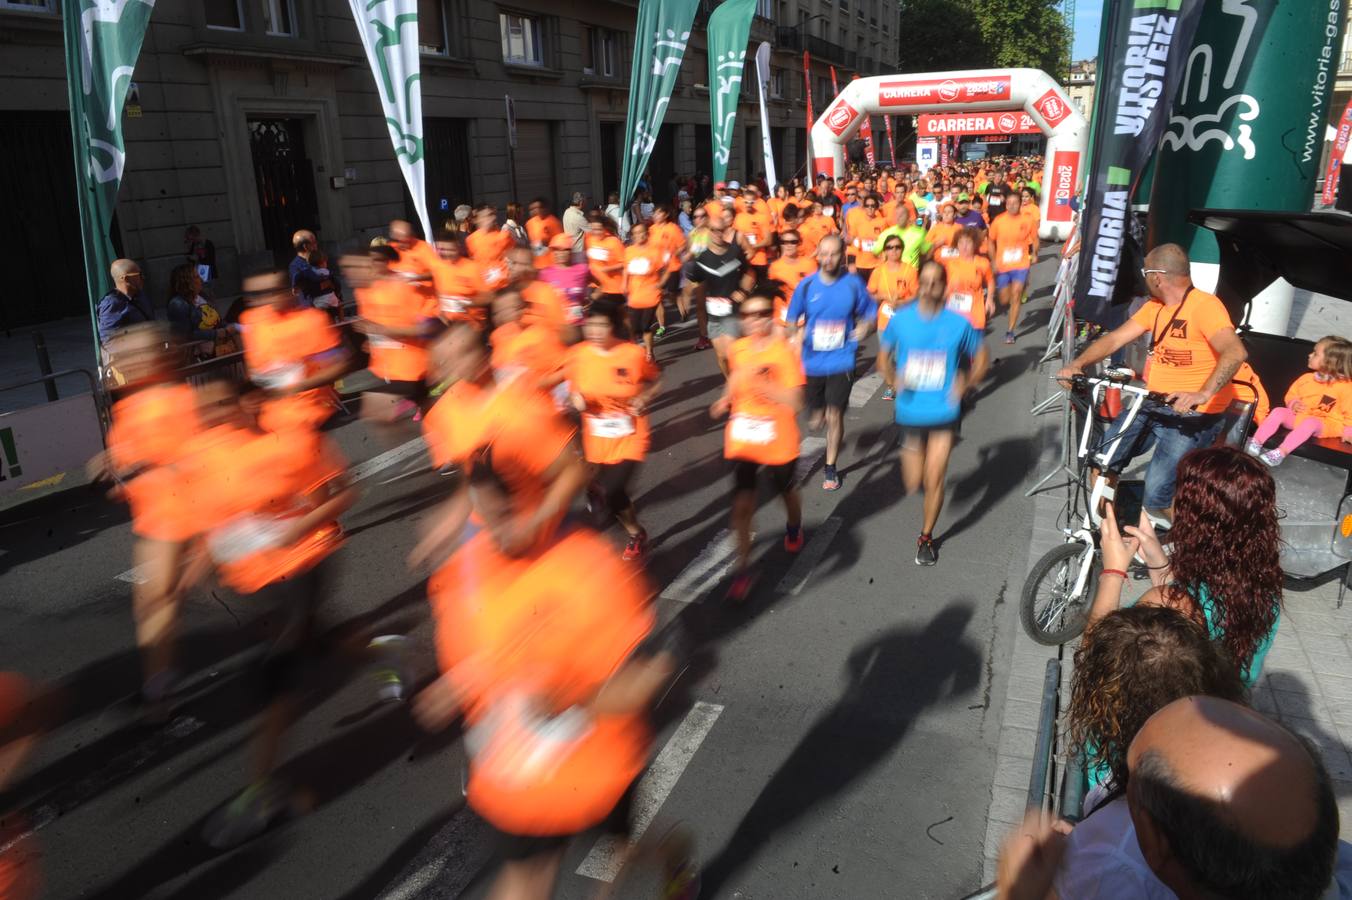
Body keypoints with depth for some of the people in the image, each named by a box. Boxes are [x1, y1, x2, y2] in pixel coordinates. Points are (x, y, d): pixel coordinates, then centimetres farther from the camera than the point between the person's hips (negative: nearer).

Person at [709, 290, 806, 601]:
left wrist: (758, 382, -33)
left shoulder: (785, 352, -18)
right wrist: (726, 399, -1)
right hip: (742, 439, 3)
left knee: (787, 492, 23)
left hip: (778, 441, -2)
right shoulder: (737, 349, -3)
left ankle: (794, 527, 56)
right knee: (742, 503, -2)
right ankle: (743, 568, 8)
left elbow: (794, 402, -23)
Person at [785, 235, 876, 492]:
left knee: (834, 416, -5)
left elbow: (869, 313, 9)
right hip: (812, 362, 2)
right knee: (815, 421, 10)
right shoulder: (806, 285, -4)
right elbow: (791, 321, 5)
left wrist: (860, 331, -9)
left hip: (841, 362, -1)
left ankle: (830, 468, 15)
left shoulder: (853, 284, -6)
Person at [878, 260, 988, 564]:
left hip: (943, 412, -1)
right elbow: (883, 355, 8)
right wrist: (893, 380, -10)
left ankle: (926, 537, 21)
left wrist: (965, 384, -8)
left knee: (934, 480, -2)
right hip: (910, 412, 1)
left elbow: (981, 357, 7)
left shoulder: (959, 324, -7)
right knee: (913, 485, 8)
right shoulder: (901, 319, -5)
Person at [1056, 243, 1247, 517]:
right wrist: (1077, 364, -10)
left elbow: (1236, 352, -29)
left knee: (1157, 499, -18)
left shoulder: (1204, 305, -16)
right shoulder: (1154, 307, 10)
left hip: (1193, 415, -8)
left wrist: (1203, 394, -44)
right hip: (1152, 406, 8)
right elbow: (1115, 339, 7)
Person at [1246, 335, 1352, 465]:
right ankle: (1256, 443, -32)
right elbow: (1291, 394, 19)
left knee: (1309, 422, -38)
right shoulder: (1307, 378, 9)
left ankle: (1280, 453, -50)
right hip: (1299, 416, 5)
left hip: (1325, 425, -5)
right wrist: (1294, 404, -4)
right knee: (1278, 411, -20)